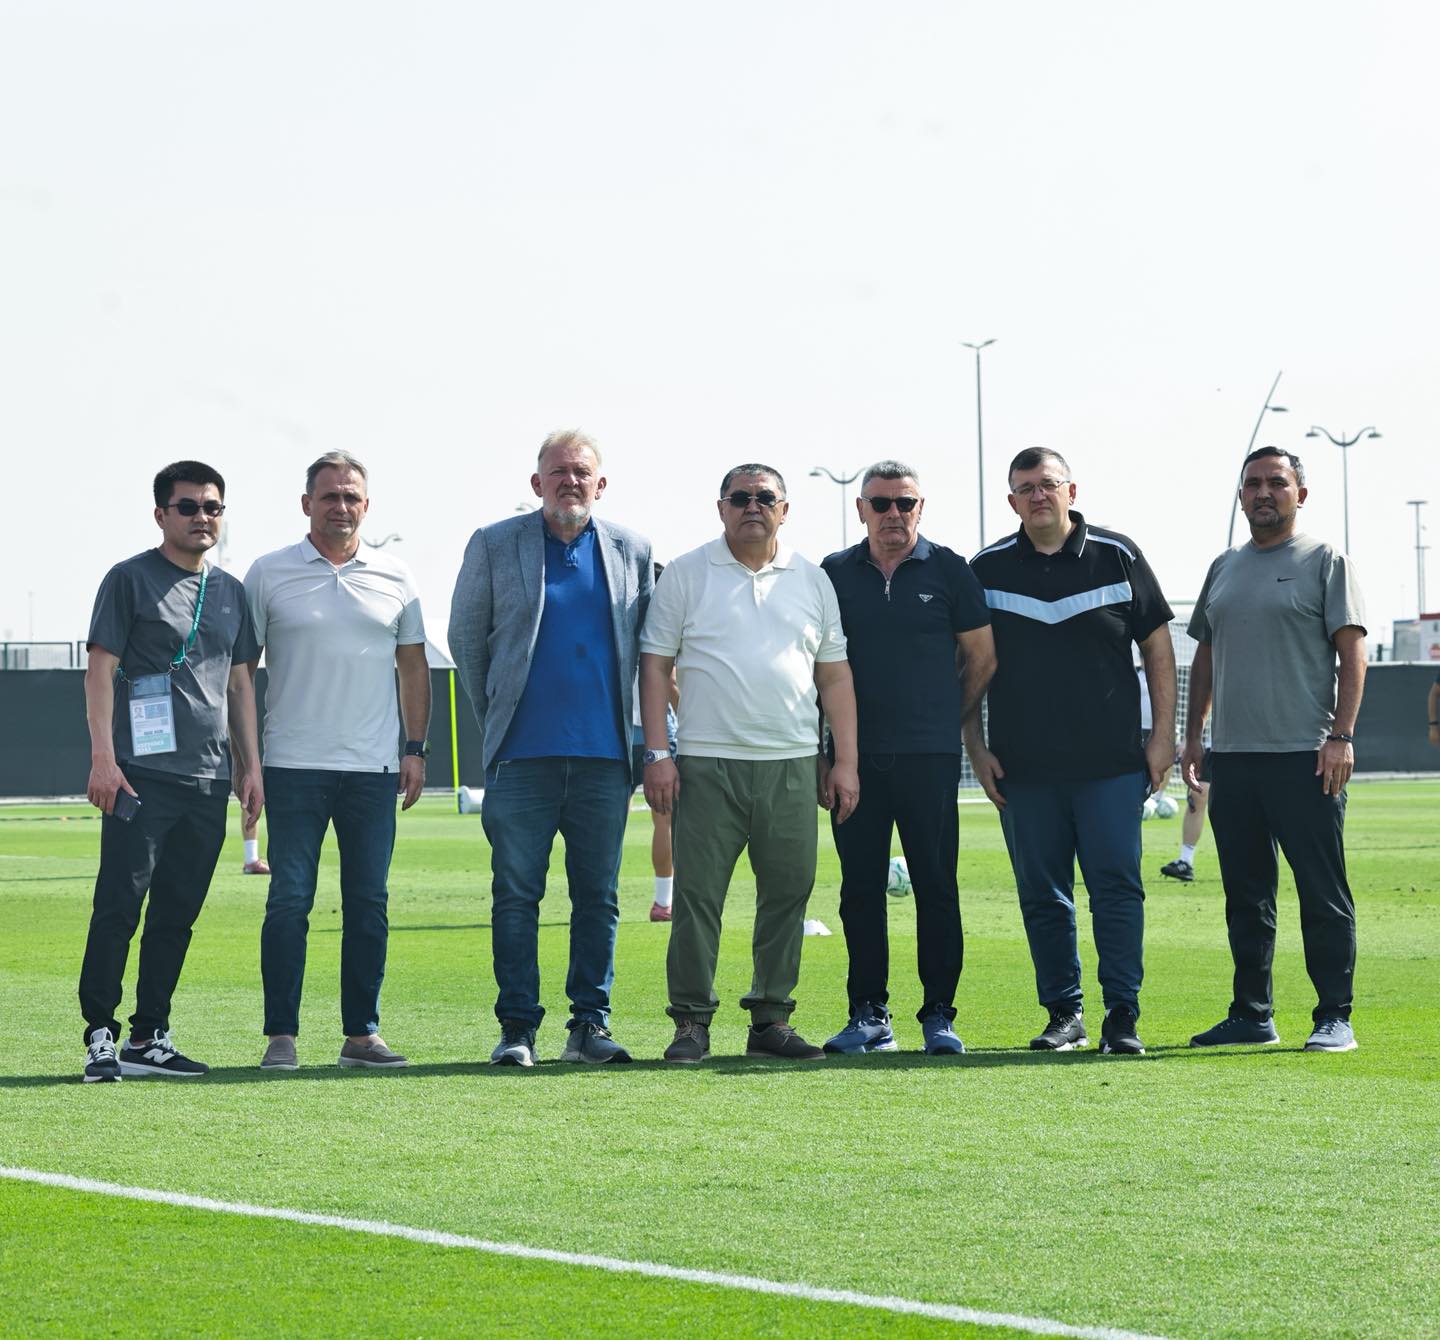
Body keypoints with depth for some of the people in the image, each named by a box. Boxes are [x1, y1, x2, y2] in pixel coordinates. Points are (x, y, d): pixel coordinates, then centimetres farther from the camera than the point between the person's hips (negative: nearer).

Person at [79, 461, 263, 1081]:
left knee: (178, 912, 6)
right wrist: (103, 756, -13)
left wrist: (250, 766, 14)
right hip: (142, 774, -5)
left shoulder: (230, 592, 17)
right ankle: (100, 1036, -4)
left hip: (209, 777, 5)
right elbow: (101, 668, -4)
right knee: (119, 906, -9)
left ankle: (149, 1038, 12)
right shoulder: (130, 579, 0)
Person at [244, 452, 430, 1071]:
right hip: (294, 765, -2)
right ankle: (281, 1036, -1)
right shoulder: (269, 573, 3)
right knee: (289, 899, -5)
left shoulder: (393, 577, 10)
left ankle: (362, 1033, 12)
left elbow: (413, 666, 16)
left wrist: (415, 748, 7)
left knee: (369, 904, 5)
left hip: (374, 768, 3)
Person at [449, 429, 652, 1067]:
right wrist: (493, 718, 11)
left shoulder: (631, 551, 10)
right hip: (523, 753, -2)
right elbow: (465, 636, 11)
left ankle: (590, 1024, 10)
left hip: (604, 754, 2)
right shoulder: (495, 545, 5)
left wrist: (647, 742, 13)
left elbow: (645, 645, 16)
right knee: (516, 895, -1)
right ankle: (517, 1027, 3)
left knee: (598, 896, 4)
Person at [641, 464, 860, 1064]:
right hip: (706, 763, -3)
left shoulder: (812, 580, 13)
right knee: (697, 896, -5)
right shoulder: (685, 575, 6)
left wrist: (845, 762, 6)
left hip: (792, 766, 3)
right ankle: (692, 1022, 2)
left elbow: (835, 676, 14)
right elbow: (655, 666, 4)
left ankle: (771, 1019, 12)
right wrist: (657, 753, -5)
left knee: (787, 893, 3)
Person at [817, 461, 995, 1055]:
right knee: (860, 888, 3)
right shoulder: (834, 574, 9)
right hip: (855, 756, 2)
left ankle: (938, 1013, 4)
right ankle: (869, 1015, 9)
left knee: (936, 887, -2)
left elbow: (982, 659, 9)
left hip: (930, 758, -2)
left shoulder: (948, 571, 4)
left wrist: (947, 721, 9)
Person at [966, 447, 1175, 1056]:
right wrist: (976, 746, 4)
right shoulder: (987, 569, 7)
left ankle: (1122, 1016, -2)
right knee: (1042, 894, 5)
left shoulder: (1117, 557, 4)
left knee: (1117, 886, -5)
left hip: (1112, 762, -2)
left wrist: (1163, 735, 1)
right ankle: (1064, 1014, 13)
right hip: (1023, 766, 2)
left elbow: (1157, 647, 7)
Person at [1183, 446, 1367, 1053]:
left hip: (1305, 756, -6)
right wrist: (1192, 734, 15)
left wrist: (1341, 735, -14)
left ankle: (1334, 1017, -1)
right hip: (1232, 755, 6)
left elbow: (1352, 652, -5)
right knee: (1245, 894, 9)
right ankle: (1251, 1013, 17)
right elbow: (1206, 656, 23)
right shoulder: (1224, 569, 18)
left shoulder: (1325, 562, 0)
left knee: (1323, 892, -5)